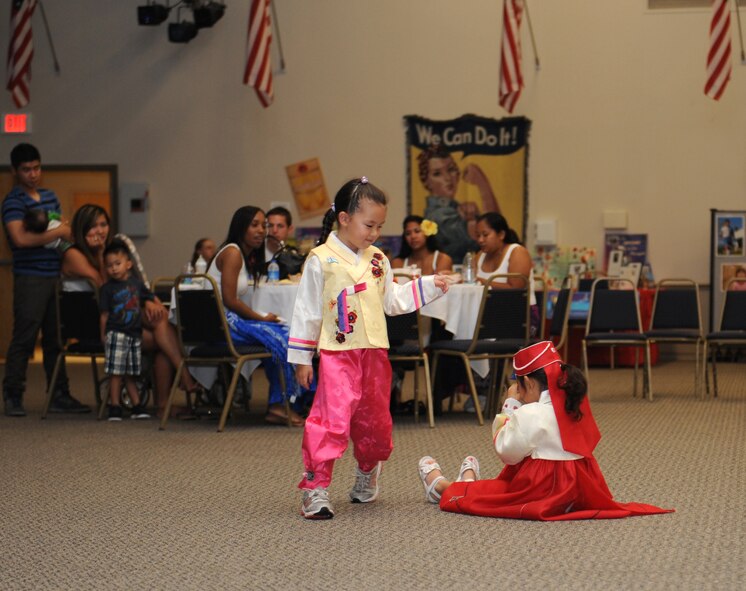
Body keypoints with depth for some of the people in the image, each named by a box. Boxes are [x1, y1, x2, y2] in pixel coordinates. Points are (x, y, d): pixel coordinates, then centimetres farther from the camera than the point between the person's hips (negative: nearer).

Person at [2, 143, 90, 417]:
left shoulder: (50, 197, 15)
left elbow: (65, 230, 24)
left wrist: (68, 232, 0)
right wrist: (57, 232, -14)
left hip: (56, 275, 7)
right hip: (30, 278, -7)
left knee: (55, 339, 10)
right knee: (24, 339, -4)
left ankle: (59, 396, 15)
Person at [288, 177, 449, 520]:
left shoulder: (377, 260, 11)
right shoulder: (321, 260, -5)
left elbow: (392, 301, 20)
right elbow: (307, 310, -3)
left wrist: (429, 286, 13)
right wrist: (301, 358, -3)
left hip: (374, 353, 6)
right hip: (337, 353, -6)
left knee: (374, 421, 14)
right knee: (332, 418, -15)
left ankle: (367, 478, 36)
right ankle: (315, 488, -11)